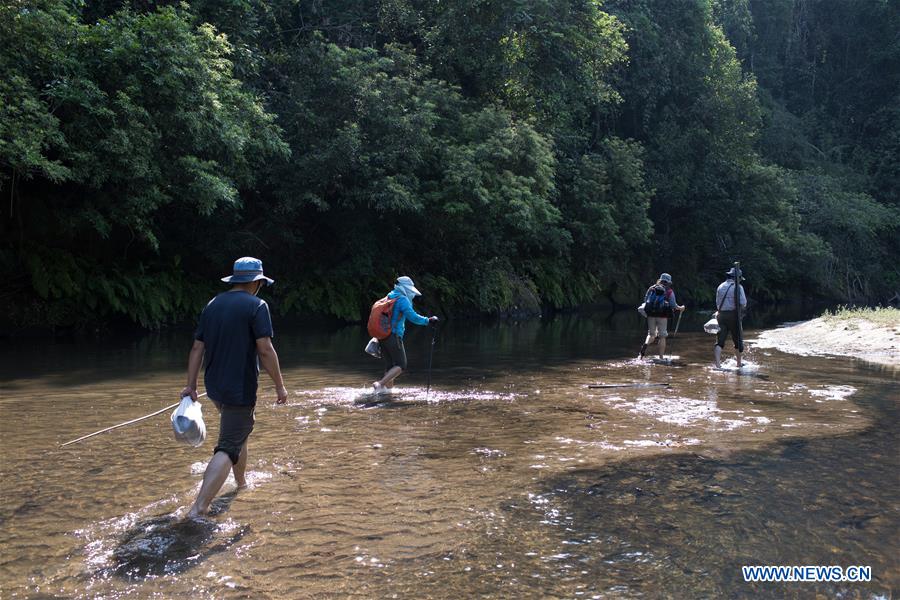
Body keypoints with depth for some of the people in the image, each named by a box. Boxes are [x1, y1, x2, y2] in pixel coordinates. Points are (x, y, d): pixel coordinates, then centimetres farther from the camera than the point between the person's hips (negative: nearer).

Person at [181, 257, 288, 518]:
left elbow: (197, 348, 8)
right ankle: (199, 508, -17)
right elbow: (265, 350, -17)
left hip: (214, 387, 8)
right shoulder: (256, 305, -10)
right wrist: (280, 386, -9)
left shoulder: (213, 305, 9)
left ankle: (241, 482, 45)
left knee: (241, 429, 29)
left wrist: (191, 385, 12)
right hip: (240, 389, -8)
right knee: (228, 448, -7)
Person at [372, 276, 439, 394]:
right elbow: (413, 317, -14)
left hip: (382, 336, 9)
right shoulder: (402, 299, -8)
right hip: (393, 336, -9)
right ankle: (380, 384, -18)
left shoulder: (388, 298, 19)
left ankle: (387, 389, 11)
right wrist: (428, 320, -2)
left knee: (390, 366, 14)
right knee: (401, 365, -5)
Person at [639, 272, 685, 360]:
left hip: (651, 314, 3)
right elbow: (673, 305, 3)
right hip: (662, 316, -2)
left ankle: (645, 345, -17)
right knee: (662, 336, 6)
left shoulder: (651, 288, 11)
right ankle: (661, 357, 7)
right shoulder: (669, 291, 3)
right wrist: (680, 308, 20)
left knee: (651, 334, 14)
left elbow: (645, 301, 8)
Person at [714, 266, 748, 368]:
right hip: (733, 315, -4)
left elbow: (717, 303, 12)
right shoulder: (738, 287, -4)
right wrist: (741, 309, 8)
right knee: (738, 340, 12)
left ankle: (718, 363, -15)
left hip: (721, 314, 4)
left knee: (720, 341, 0)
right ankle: (739, 363, 22)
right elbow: (743, 303, -12)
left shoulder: (720, 286, 12)